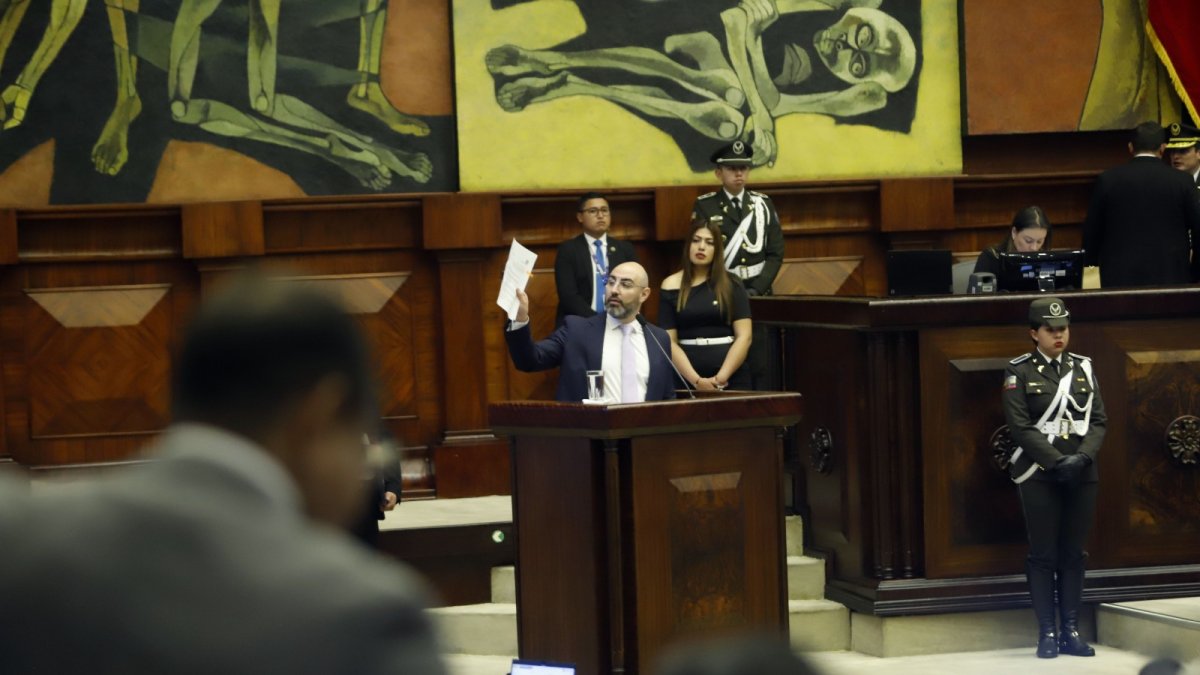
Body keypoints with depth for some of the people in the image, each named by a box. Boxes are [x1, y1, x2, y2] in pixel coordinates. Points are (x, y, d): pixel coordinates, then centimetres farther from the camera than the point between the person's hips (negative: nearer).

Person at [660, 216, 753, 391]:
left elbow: (744, 336, -1)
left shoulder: (731, 285, 4)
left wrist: (720, 378, -11)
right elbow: (669, 341, -1)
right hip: (687, 380, 0)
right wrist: (696, 380, -12)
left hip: (731, 378, 0)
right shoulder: (671, 287, 3)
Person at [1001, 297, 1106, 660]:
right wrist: (1057, 462, -17)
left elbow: (1098, 421, 5)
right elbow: (1021, 427, -9)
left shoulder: (1083, 368, 9)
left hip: (1082, 475, 4)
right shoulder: (1019, 372, -2)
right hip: (1039, 475, -4)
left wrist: (1083, 457, -12)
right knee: (1043, 555, -1)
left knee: (1073, 554, 6)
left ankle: (1070, 631, 11)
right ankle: (1047, 633, 3)